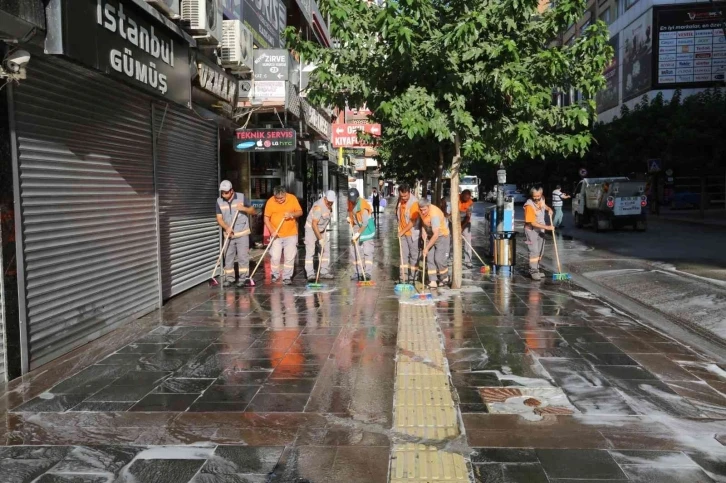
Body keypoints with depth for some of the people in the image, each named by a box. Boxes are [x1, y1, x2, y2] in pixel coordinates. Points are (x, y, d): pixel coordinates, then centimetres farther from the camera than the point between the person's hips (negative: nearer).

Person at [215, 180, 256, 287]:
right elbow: (219, 218, -2)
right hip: (228, 234, 3)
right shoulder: (219, 201, 0)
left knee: (243, 256, -2)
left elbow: (253, 211, 0)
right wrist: (226, 227, -21)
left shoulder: (241, 197, -6)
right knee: (228, 257, 6)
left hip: (242, 233, -3)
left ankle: (243, 278, 3)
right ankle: (229, 278, 15)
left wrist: (244, 208, -20)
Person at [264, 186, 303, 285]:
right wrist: (272, 231, -16)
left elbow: (300, 212, 1)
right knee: (275, 257, -1)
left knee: (289, 257, 3)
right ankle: (275, 275, 20)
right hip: (276, 235, -1)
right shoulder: (270, 202, -10)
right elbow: (266, 218, -4)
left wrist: (292, 214, -20)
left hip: (291, 234, 1)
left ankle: (287, 277, 14)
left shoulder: (292, 198, -7)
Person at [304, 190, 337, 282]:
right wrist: (320, 239, -29)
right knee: (310, 251, -12)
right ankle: (310, 274, -14)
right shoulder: (319, 206, -29)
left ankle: (324, 272, 10)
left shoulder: (329, 204, -3)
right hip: (311, 229, -8)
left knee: (325, 250, 5)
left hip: (321, 229, 8)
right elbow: (314, 225, -29)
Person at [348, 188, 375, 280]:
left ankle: (367, 273, -12)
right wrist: (349, 217, -4)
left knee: (367, 251, -11)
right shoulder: (350, 202, -5)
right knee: (354, 250, 6)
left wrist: (358, 233, -27)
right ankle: (359, 272, 12)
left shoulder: (363, 205, -26)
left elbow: (365, 223, -25)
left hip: (366, 228, -7)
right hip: (356, 227, 7)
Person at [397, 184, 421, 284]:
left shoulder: (414, 202, -23)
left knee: (414, 255, 4)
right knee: (403, 255, 8)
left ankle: (412, 278, 10)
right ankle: (403, 277, 12)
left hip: (412, 233, -6)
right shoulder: (400, 199, -1)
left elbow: (413, 221, -22)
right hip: (402, 232, 6)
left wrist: (402, 231, -17)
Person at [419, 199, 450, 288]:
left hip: (442, 236, -7)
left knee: (439, 259, -11)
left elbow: (436, 235, -36)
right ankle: (432, 282, -1)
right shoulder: (423, 211, -10)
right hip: (430, 236, 7)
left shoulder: (434, 214, -34)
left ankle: (444, 278, 13)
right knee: (429, 259, -3)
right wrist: (423, 231, -2)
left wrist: (427, 248, -34)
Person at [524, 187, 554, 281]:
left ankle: (536, 269, 20)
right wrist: (547, 227, -27)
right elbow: (533, 223, -26)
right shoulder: (529, 206, -26)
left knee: (540, 251, 11)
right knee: (534, 251, -12)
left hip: (541, 229, 8)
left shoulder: (541, 199, -5)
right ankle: (533, 271, -8)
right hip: (531, 230, -7)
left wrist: (549, 209, 1)